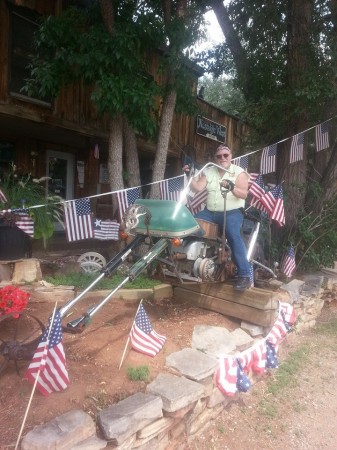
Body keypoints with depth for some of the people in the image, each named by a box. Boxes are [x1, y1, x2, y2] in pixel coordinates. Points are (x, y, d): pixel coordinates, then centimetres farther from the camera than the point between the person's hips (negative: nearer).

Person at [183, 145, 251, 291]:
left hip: (232, 212, -5)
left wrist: (231, 187, -32)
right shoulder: (209, 171, 13)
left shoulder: (238, 172, 1)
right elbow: (197, 188, 1)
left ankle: (244, 275, -29)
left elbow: (244, 193, -13)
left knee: (234, 235, -32)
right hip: (210, 212, 5)